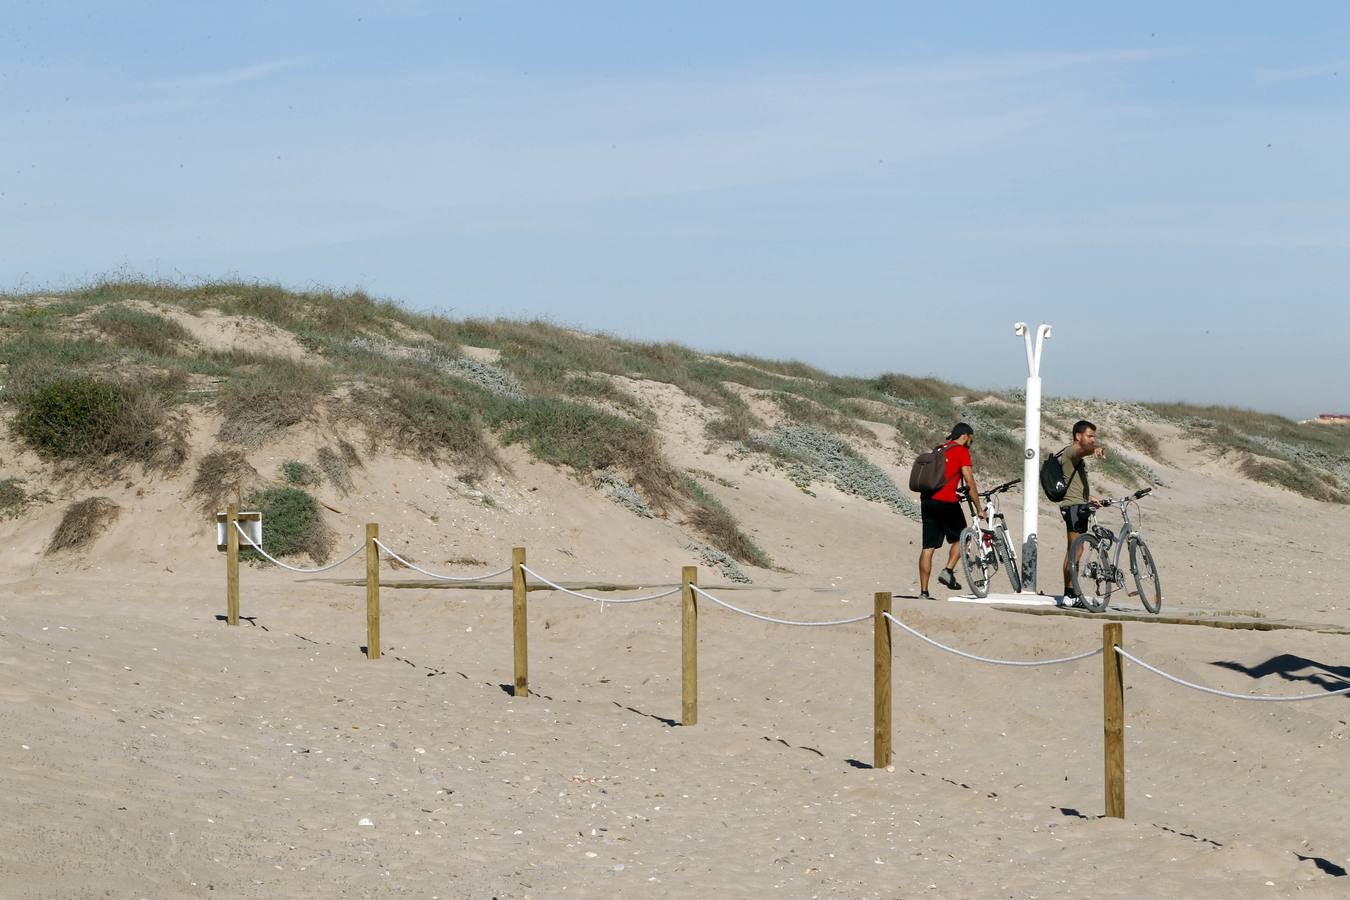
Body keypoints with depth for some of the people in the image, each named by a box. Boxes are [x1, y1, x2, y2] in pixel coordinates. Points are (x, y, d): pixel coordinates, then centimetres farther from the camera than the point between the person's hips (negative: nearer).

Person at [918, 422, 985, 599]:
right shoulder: (961, 451, 1)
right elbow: (969, 482, -4)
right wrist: (979, 509, 3)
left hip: (926, 500, 6)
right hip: (946, 501, -6)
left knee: (928, 548, 4)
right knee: (959, 538, 16)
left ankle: (923, 592, 1)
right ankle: (948, 571, -1)